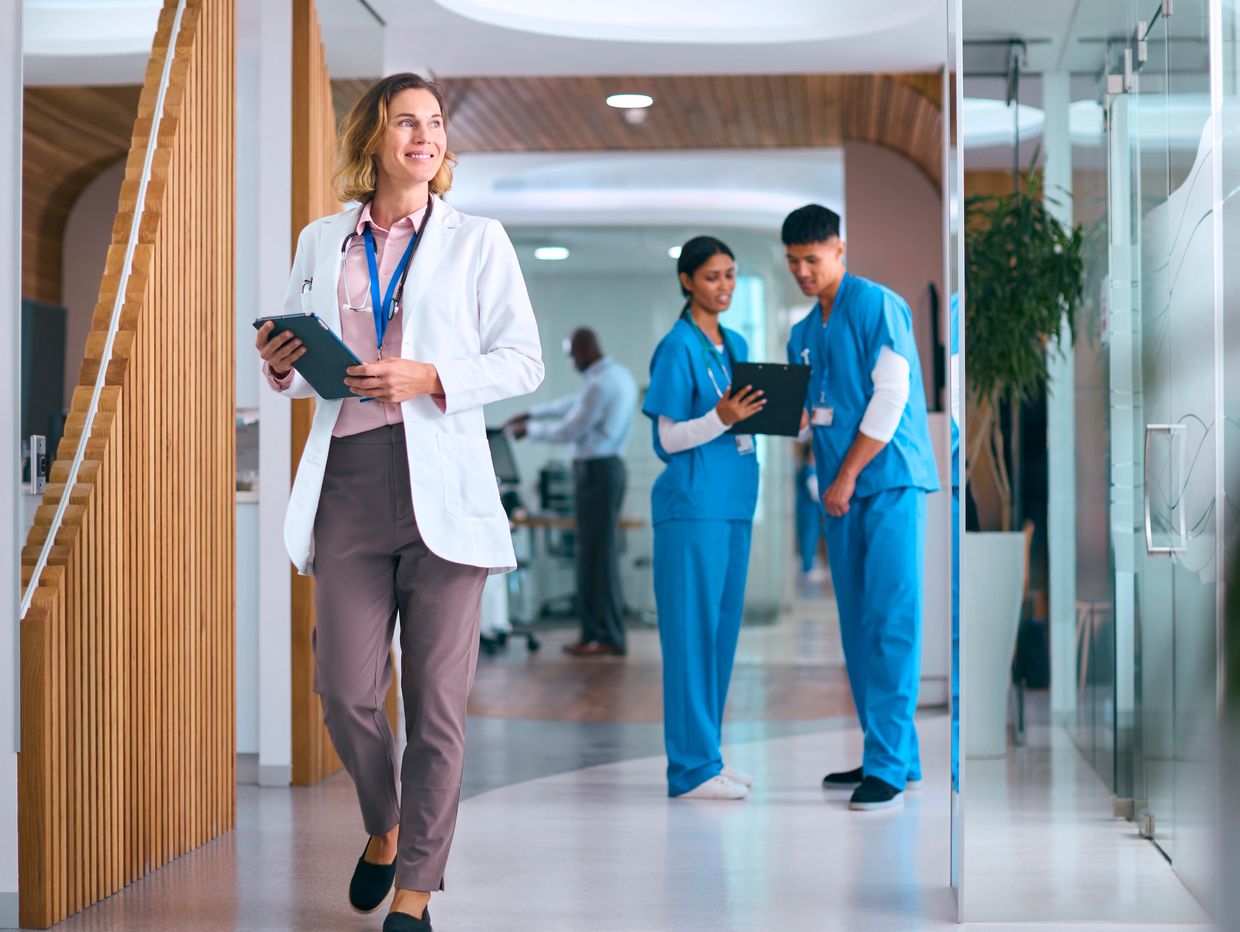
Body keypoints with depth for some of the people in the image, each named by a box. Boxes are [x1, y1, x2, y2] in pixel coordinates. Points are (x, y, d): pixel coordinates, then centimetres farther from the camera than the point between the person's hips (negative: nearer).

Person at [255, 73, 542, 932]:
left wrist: (431, 377, -12)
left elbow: (524, 361, 2)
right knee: (346, 692, 0)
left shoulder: (477, 241, 7)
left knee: (436, 698, -1)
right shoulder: (321, 242, 15)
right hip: (348, 482, 2)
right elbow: (304, 363, 22)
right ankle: (384, 829, 30)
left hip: (442, 484, -2)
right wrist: (281, 367, -1)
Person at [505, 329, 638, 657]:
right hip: (606, 468, 10)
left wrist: (530, 429, 3)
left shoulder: (599, 384, -17)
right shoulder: (619, 375, 15)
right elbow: (574, 405, 27)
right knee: (594, 552, 11)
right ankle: (594, 633, 14)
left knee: (599, 552, -7)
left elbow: (568, 431, -13)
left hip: (596, 471, -10)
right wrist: (531, 413, 30)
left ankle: (608, 638, -5)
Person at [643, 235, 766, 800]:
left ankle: (708, 756, 18)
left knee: (724, 630, 11)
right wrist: (722, 419, -25)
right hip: (692, 504, -8)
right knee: (692, 631, -6)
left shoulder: (736, 345, 16)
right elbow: (670, 438, -10)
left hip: (734, 502, 8)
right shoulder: (677, 347, -7)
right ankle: (692, 769, -2)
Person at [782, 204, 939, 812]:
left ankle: (887, 766, -11)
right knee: (858, 623, 5)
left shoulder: (879, 307, -5)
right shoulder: (803, 334, 17)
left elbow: (890, 397, -12)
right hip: (841, 488, 8)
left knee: (891, 620, -10)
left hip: (891, 479, -8)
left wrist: (847, 476, -12)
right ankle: (896, 755, 11)